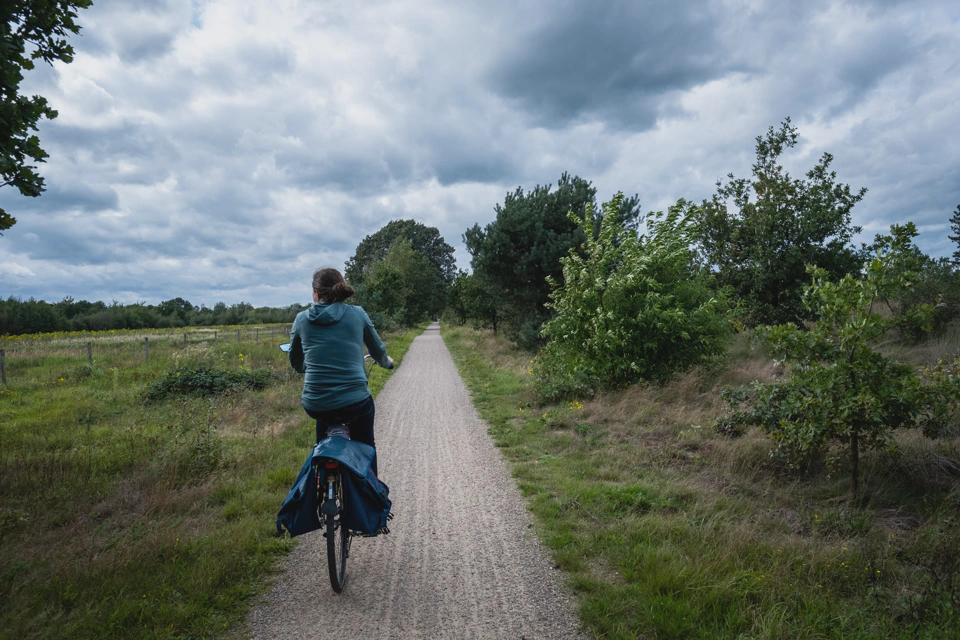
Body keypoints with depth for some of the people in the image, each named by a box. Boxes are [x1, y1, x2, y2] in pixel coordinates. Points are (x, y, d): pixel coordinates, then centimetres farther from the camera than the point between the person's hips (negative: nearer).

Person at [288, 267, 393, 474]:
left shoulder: (302, 318, 5)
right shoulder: (357, 314, 1)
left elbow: (296, 364, 19)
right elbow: (379, 352, 14)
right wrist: (387, 362, 37)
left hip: (315, 405, 2)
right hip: (355, 402, -2)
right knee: (365, 446, 27)